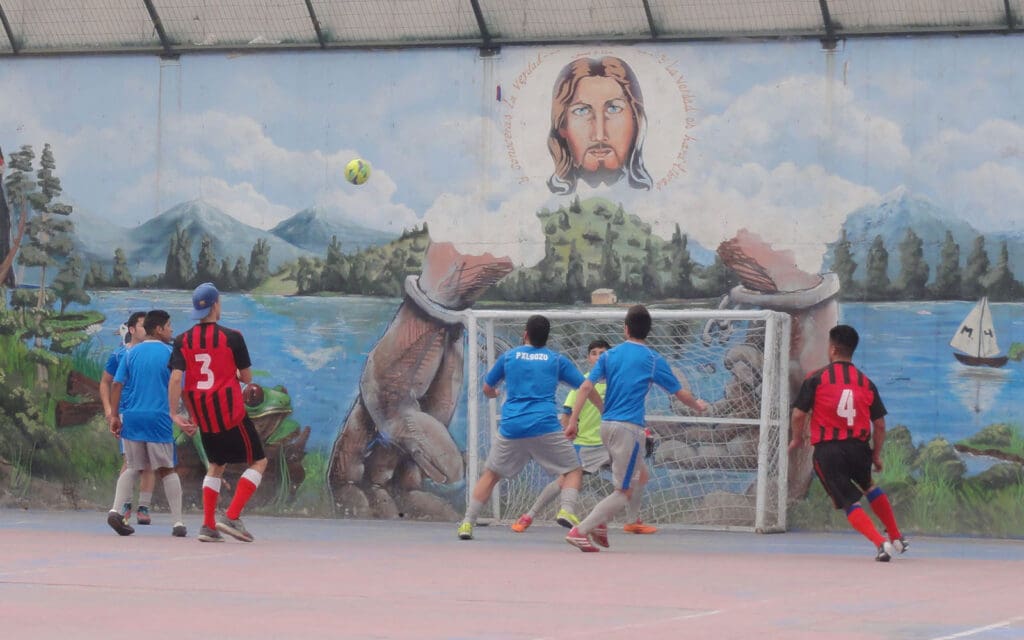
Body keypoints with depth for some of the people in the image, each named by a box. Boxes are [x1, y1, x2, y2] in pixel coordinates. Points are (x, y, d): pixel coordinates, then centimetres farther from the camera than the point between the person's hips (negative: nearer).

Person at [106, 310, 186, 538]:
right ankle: (178, 523, 3)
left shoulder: (132, 353, 9)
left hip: (132, 417, 3)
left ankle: (116, 511, -4)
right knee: (167, 469, 4)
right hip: (158, 417, -3)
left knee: (132, 467, 14)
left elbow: (117, 385, 4)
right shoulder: (169, 354, -1)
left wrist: (114, 415, 8)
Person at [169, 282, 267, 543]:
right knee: (258, 462, 7)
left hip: (202, 418, 5)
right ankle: (232, 517, -9)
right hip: (231, 414, -5)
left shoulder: (183, 341, 1)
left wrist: (175, 414, -7)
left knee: (216, 465, 23)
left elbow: (175, 378, -9)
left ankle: (208, 526, 12)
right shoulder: (232, 337, -8)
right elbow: (247, 377, -3)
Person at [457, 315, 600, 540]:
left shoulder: (508, 356, 13)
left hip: (511, 427, 2)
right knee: (573, 470, 11)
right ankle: (567, 510, -16)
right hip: (545, 427, -2)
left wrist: (495, 394, 48)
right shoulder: (557, 360, 10)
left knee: (491, 475, 17)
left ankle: (467, 523, 10)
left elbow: (487, 389, 25)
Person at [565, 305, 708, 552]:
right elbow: (681, 394, 4)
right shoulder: (653, 360, -2)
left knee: (640, 478, 22)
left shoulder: (610, 355, 9)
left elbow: (586, 386, 0)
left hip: (607, 425, 6)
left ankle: (600, 523, 9)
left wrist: (573, 421, 0)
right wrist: (698, 405, 24)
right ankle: (580, 531, -14)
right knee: (624, 493, -1)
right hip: (629, 427, -6)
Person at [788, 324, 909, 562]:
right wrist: (876, 455, 19)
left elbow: (799, 414, -4)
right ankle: (897, 538, 32)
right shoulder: (866, 382, 7)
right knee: (868, 486, 30)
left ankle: (881, 543, -16)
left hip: (827, 451, -4)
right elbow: (879, 424, 8)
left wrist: (797, 439, 14)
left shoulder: (816, 379, -3)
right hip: (859, 447, 4)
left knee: (849, 502, 3)